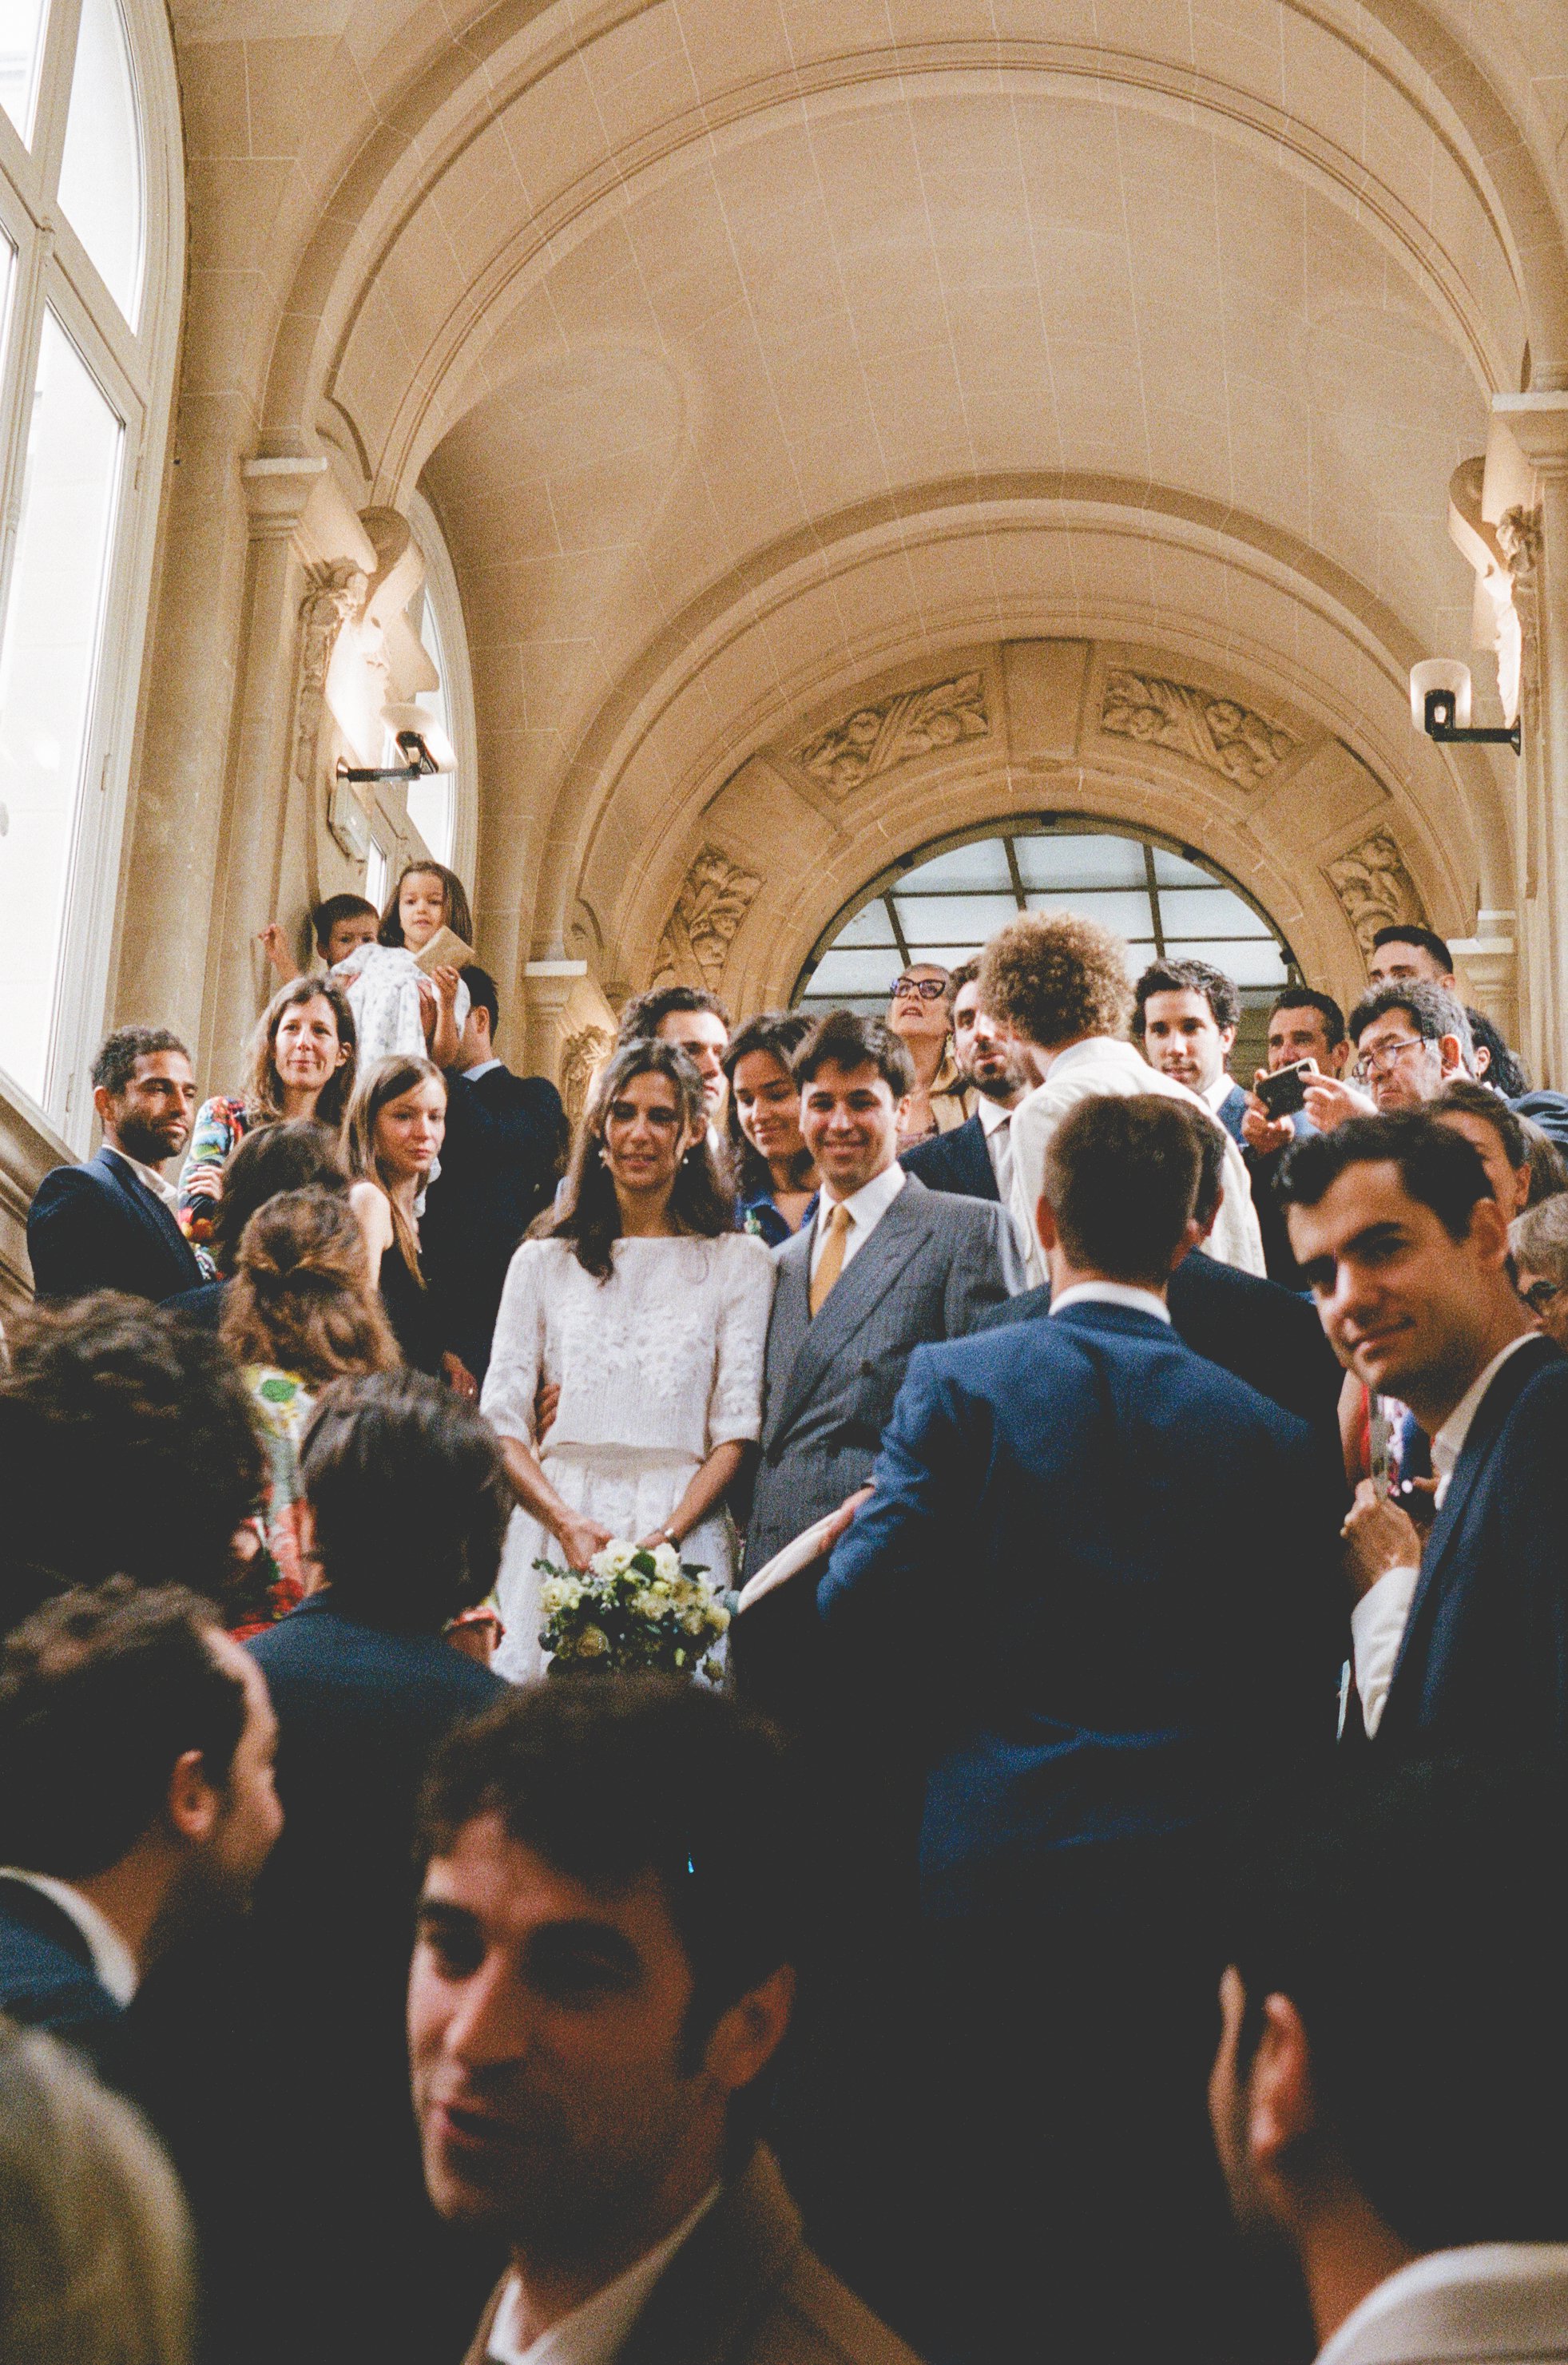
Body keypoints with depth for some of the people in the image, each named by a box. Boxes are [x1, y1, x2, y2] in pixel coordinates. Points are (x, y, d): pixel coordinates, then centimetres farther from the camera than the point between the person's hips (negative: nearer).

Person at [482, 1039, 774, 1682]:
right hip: (554, 1533, 1)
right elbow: (501, 1421, 7)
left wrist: (666, 1535, -14)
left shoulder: (738, 1262, 6)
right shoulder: (543, 1261, 12)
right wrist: (567, 1524, -10)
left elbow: (737, 1428, 0)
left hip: (682, 1532, -1)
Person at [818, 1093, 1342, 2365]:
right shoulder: (1276, 1437, 0)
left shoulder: (958, 1381, -5)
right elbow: (1302, 1698, -1)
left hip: (990, 1870, -1)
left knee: (974, 2245, 12)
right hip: (1192, 1881, 1)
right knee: (1165, 2249, 13)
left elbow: (866, 1605, -10)